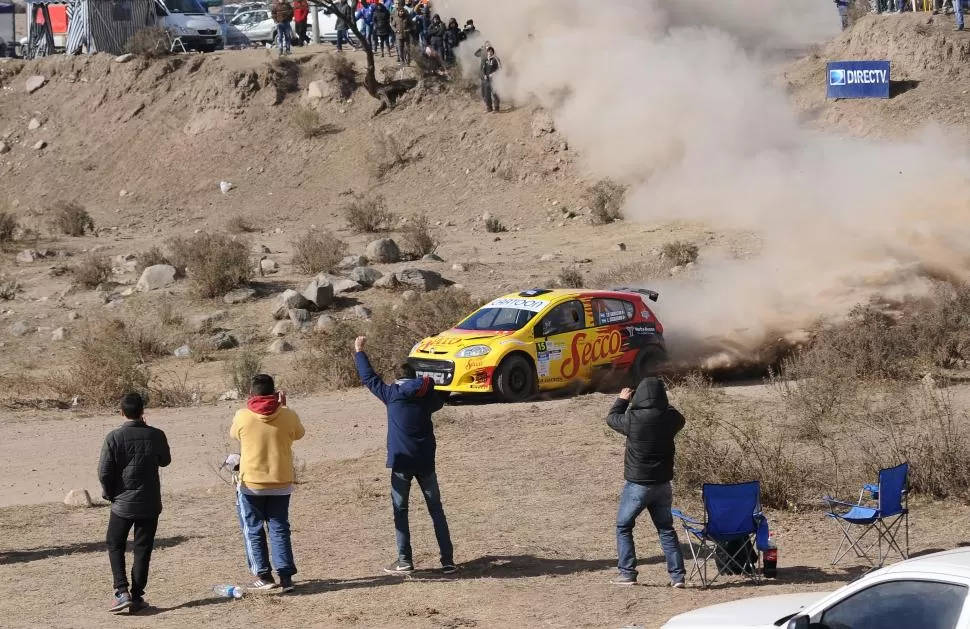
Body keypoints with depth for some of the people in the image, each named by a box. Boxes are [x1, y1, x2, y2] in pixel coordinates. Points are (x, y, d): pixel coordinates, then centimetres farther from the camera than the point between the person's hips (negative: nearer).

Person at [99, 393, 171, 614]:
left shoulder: (114, 438, -13)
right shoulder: (156, 435, -6)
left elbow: (104, 472, -12)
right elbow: (165, 460, 13)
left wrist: (109, 493, 6)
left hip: (123, 503, -2)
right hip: (150, 504, 2)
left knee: (115, 546, 12)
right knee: (143, 549, 9)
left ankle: (122, 592, -3)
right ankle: (137, 596, 8)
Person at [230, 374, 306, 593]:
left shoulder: (242, 417, -13)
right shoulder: (288, 416, -9)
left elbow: (234, 435, 9)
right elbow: (299, 434, 13)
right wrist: (283, 407, 15)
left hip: (251, 484, -2)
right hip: (281, 483, 2)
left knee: (253, 530, 9)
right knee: (279, 528, 10)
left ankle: (263, 576, 6)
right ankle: (285, 576, 5)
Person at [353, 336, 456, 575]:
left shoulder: (392, 394, -3)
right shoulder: (427, 397, 5)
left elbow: (369, 378, 9)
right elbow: (439, 402, 29)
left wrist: (359, 351, 22)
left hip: (401, 462, -3)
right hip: (425, 462, 3)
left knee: (400, 511, 5)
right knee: (436, 510, 6)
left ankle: (404, 561, 1)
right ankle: (448, 559, 2)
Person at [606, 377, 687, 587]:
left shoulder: (633, 418, -18)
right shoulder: (671, 418, -9)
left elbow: (612, 419, 2)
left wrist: (622, 400, 18)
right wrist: (659, 404, 20)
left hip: (637, 485, -4)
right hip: (663, 484, 4)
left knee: (623, 527, 12)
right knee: (666, 529, 14)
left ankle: (627, 573, 9)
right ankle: (677, 575, 8)